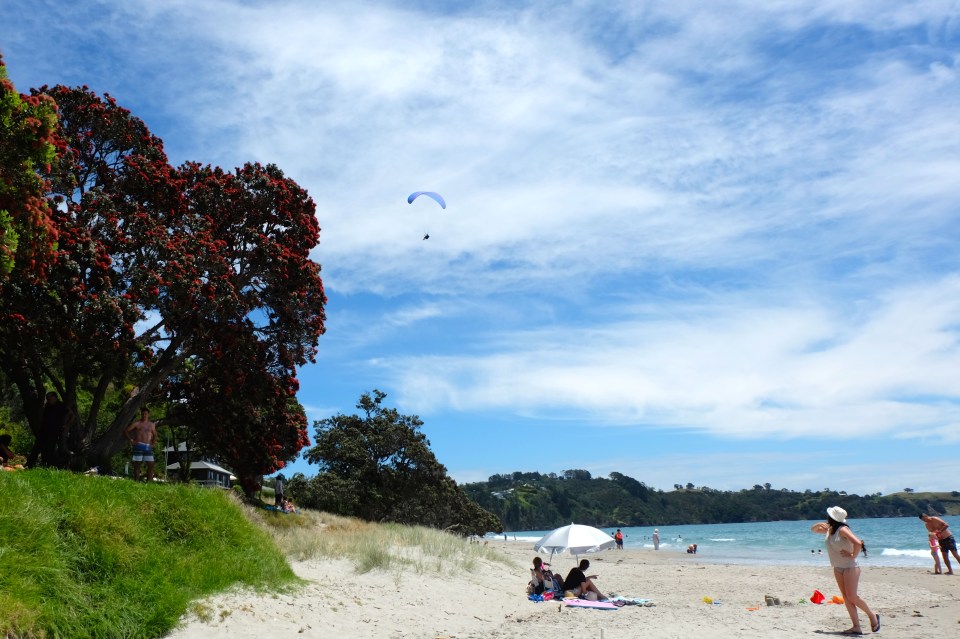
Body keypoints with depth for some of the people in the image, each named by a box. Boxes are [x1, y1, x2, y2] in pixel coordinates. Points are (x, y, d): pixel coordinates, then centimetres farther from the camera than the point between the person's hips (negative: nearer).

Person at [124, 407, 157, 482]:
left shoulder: (152, 425, 16)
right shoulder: (137, 423, 4)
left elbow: (155, 435, 30)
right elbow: (126, 431, 1)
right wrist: (131, 440, -6)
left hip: (148, 447, 4)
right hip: (138, 446, -4)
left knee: (151, 465, -4)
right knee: (137, 465, -2)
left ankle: (149, 482, -1)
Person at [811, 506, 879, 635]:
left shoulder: (842, 530, -18)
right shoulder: (829, 529, 6)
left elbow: (858, 543, -30)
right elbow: (813, 529, 20)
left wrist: (853, 555, -19)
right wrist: (819, 524, 0)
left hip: (850, 567, -8)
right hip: (837, 568, 8)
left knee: (852, 597, -8)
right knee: (846, 598, 4)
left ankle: (873, 616, 15)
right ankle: (856, 627, 6)